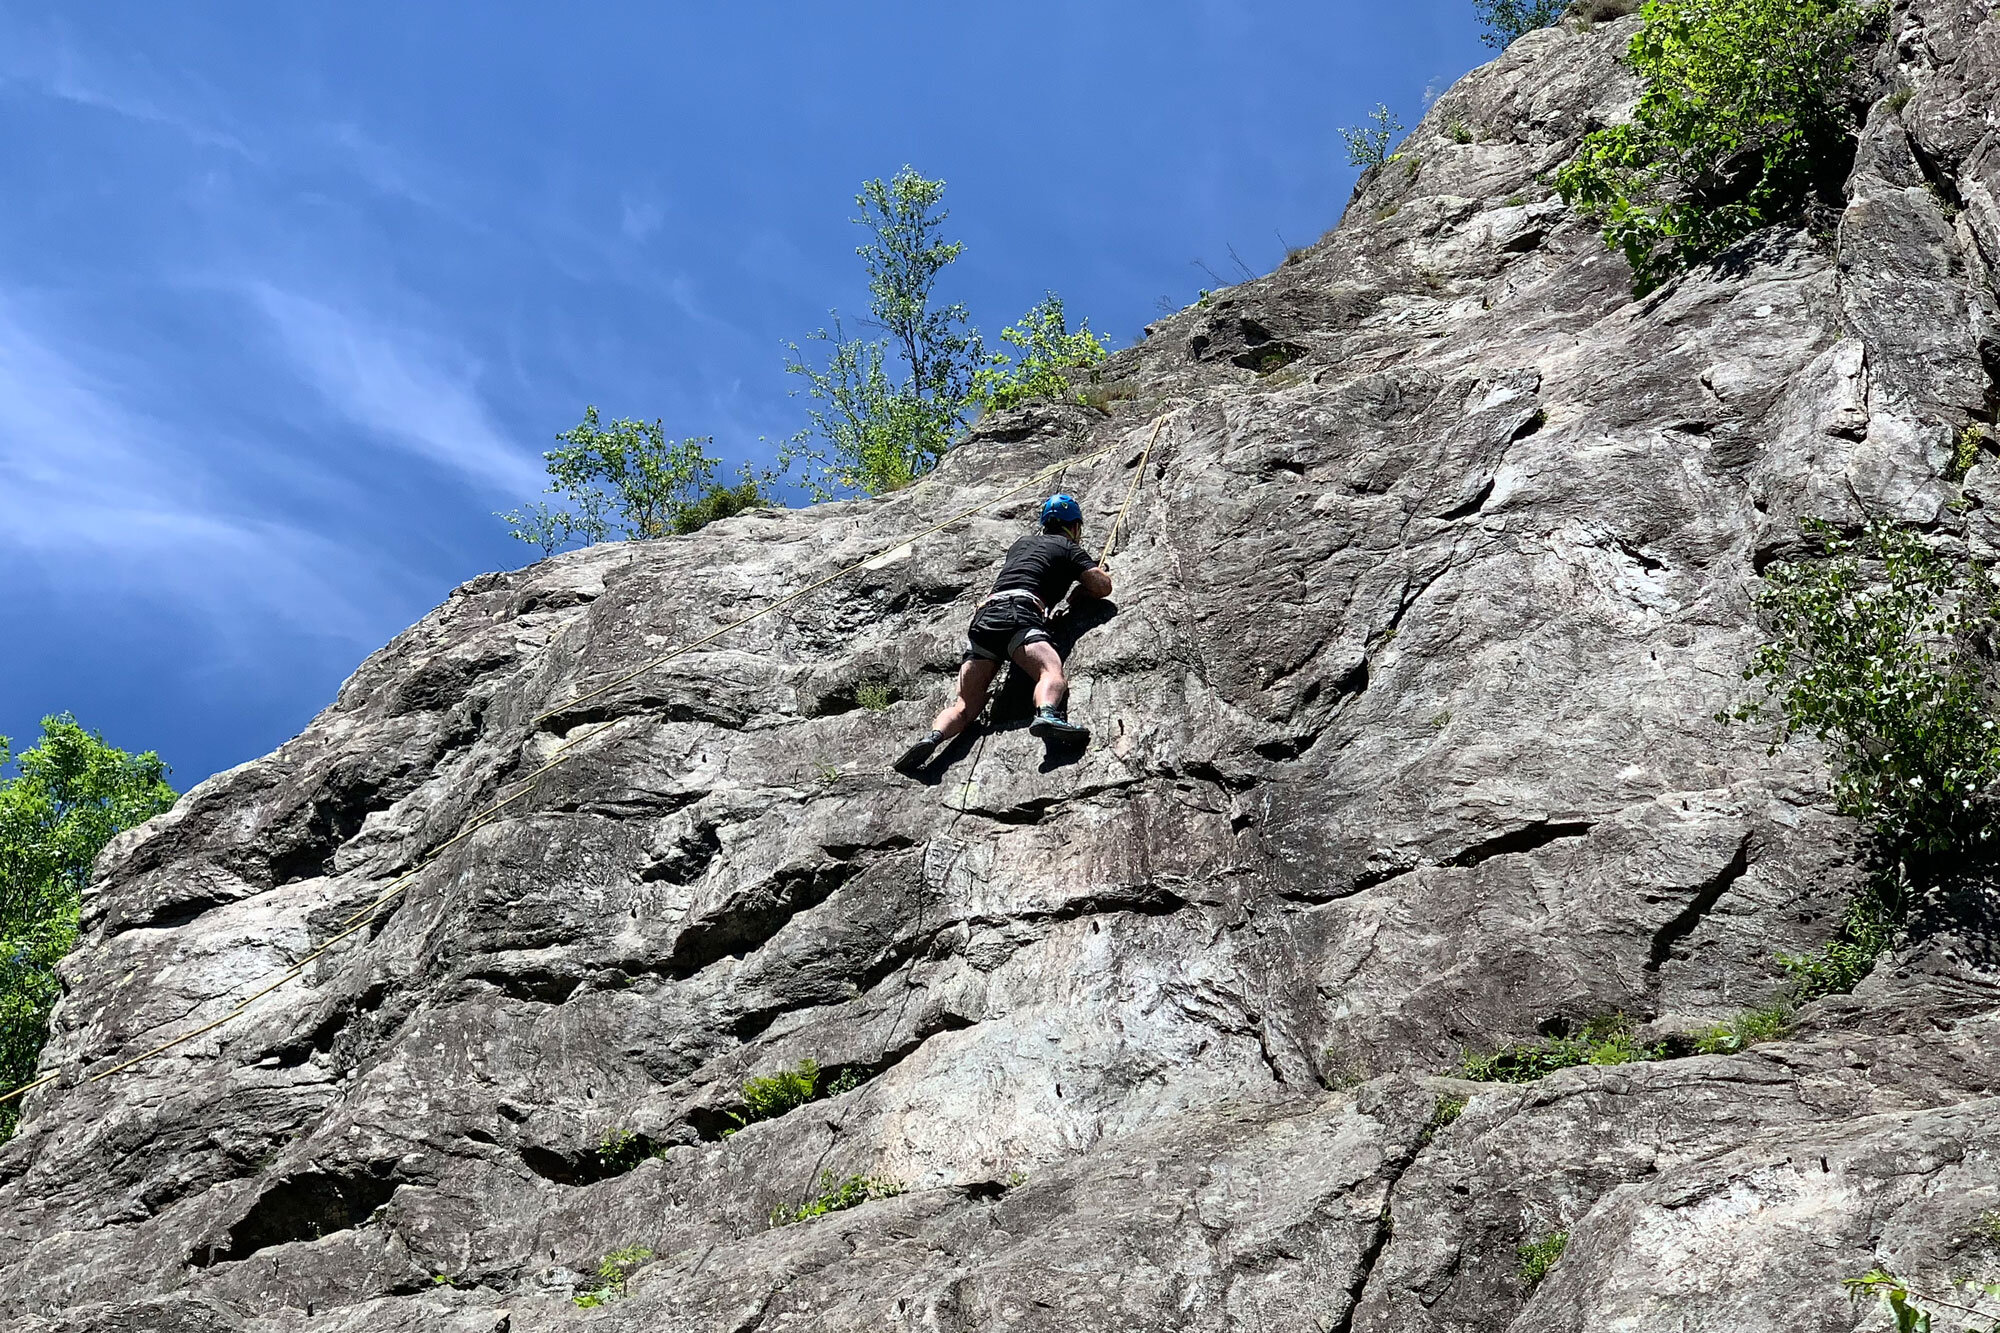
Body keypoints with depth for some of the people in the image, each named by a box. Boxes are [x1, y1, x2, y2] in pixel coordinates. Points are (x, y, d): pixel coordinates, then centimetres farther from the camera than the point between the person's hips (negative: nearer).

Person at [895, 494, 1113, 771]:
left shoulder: (1021, 543, 38)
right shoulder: (1069, 547, 20)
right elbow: (1103, 586, 11)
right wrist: (1080, 590, 31)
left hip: (984, 615, 5)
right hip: (1018, 613, -5)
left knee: (965, 705, -2)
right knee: (1052, 671, -28)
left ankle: (933, 737, -30)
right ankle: (1047, 715, -59)